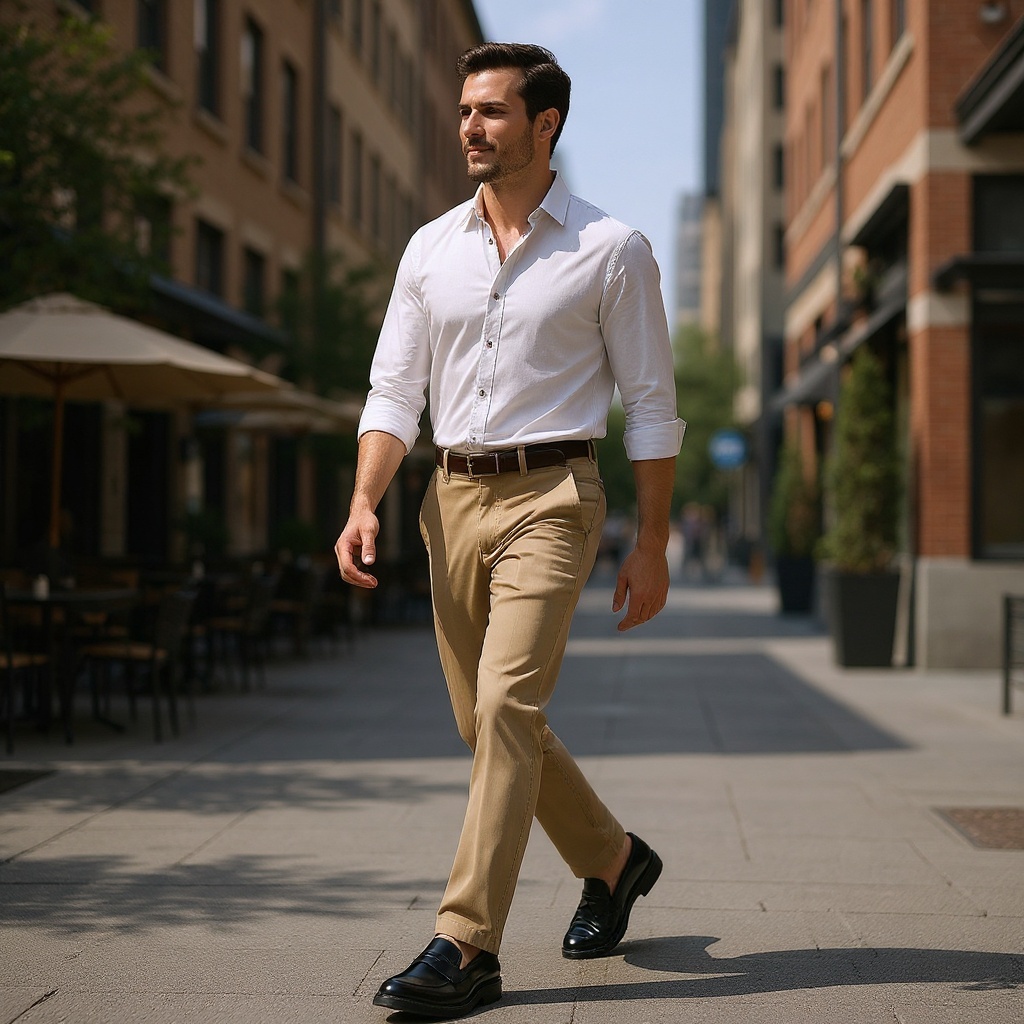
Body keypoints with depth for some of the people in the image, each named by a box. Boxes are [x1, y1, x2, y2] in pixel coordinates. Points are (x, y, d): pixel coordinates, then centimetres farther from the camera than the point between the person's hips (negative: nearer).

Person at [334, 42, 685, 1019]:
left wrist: (651, 547, -3)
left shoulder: (611, 250, -2)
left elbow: (651, 405, 0)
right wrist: (364, 504, -7)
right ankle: (613, 859, 34)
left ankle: (467, 946, -15)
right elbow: (394, 390, 9)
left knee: (504, 706, -18)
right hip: (452, 497, 6)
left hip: (550, 496, -6)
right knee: (487, 719, 11)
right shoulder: (430, 250, 10)